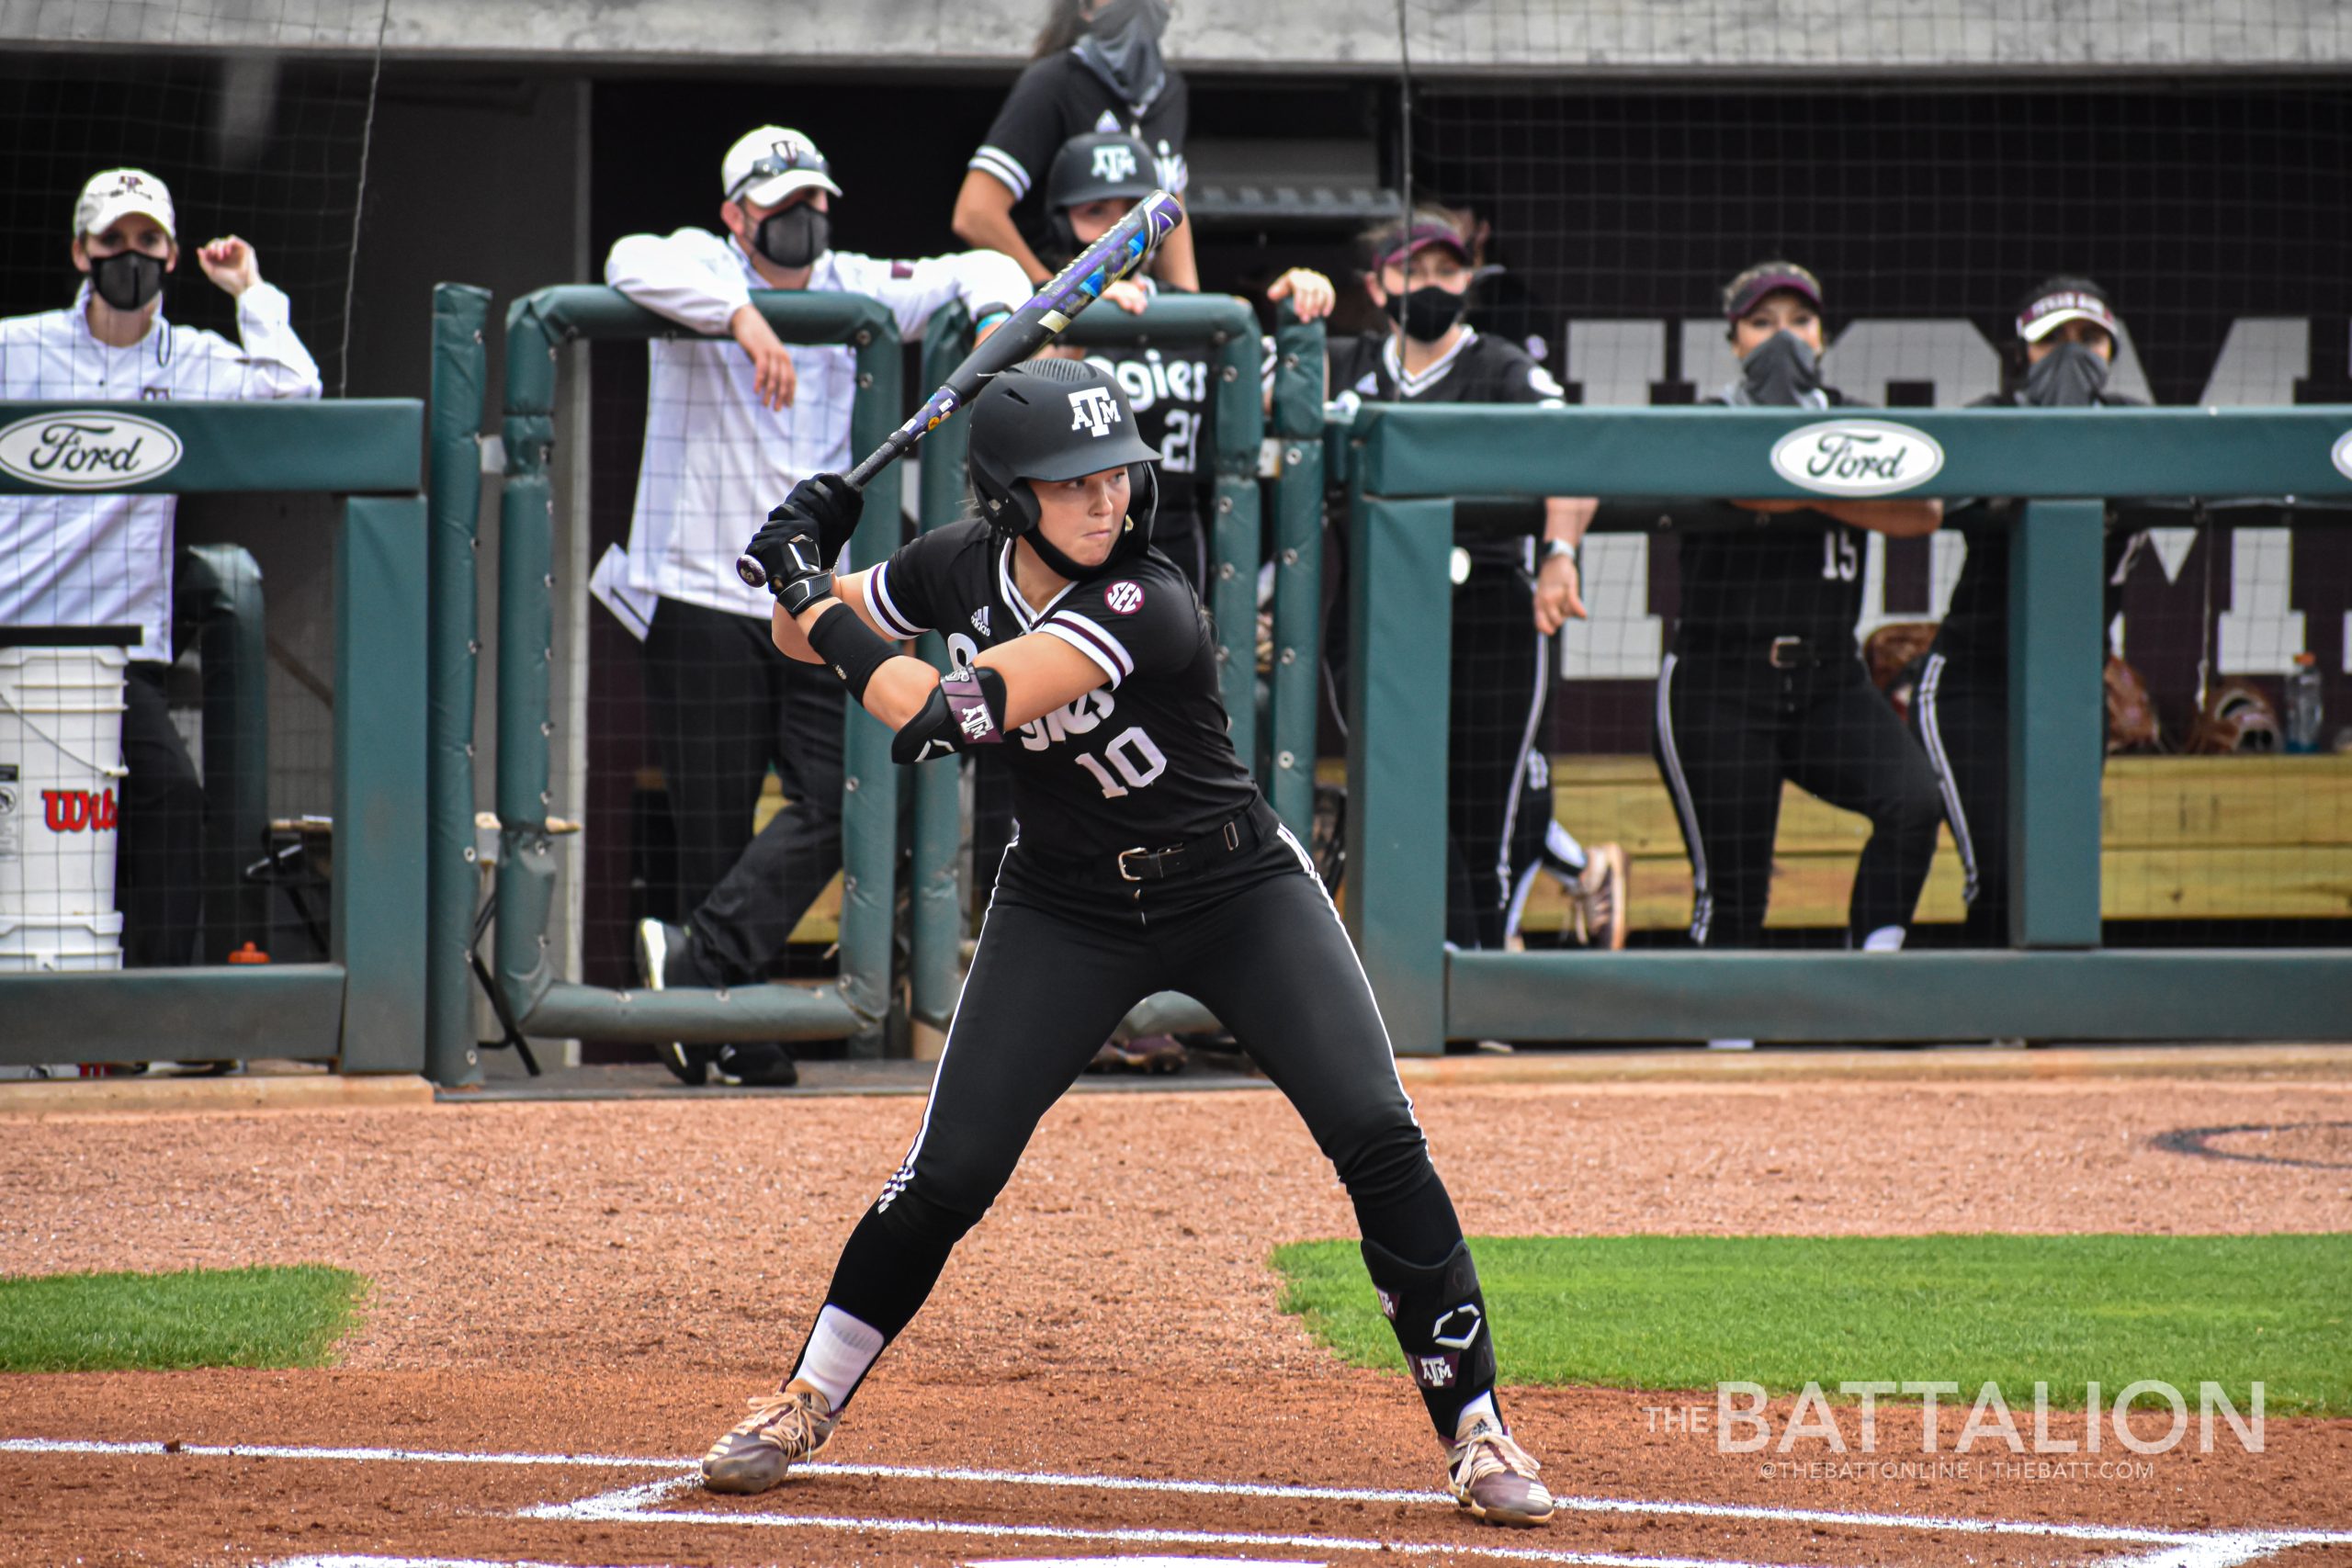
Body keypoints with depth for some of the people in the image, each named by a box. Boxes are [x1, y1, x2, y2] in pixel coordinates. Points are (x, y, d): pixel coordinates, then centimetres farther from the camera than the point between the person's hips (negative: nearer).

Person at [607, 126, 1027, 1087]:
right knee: (716, 826, -2)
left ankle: (696, 970, -12)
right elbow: (633, 265, -24)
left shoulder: (859, 292, 10)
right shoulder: (703, 272, -3)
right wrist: (742, 318, -36)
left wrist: (996, 314, -12)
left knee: (833, 804, -10)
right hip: (704, 601, -4)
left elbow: (982, 271, 12)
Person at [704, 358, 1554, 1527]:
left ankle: (1474, 1429, -5)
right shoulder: (964, 566, -9)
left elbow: (944, 715, -34)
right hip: (1065, 913, 4)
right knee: (949, 1170, -4)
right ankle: (805, 1404, 15)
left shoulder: (1142, 608, -29)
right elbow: (808, 638, 9)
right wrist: (802, 573, -14)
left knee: (1377, 1135, -16)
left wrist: (808, 590, -22)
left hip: (1241, 896, -4)